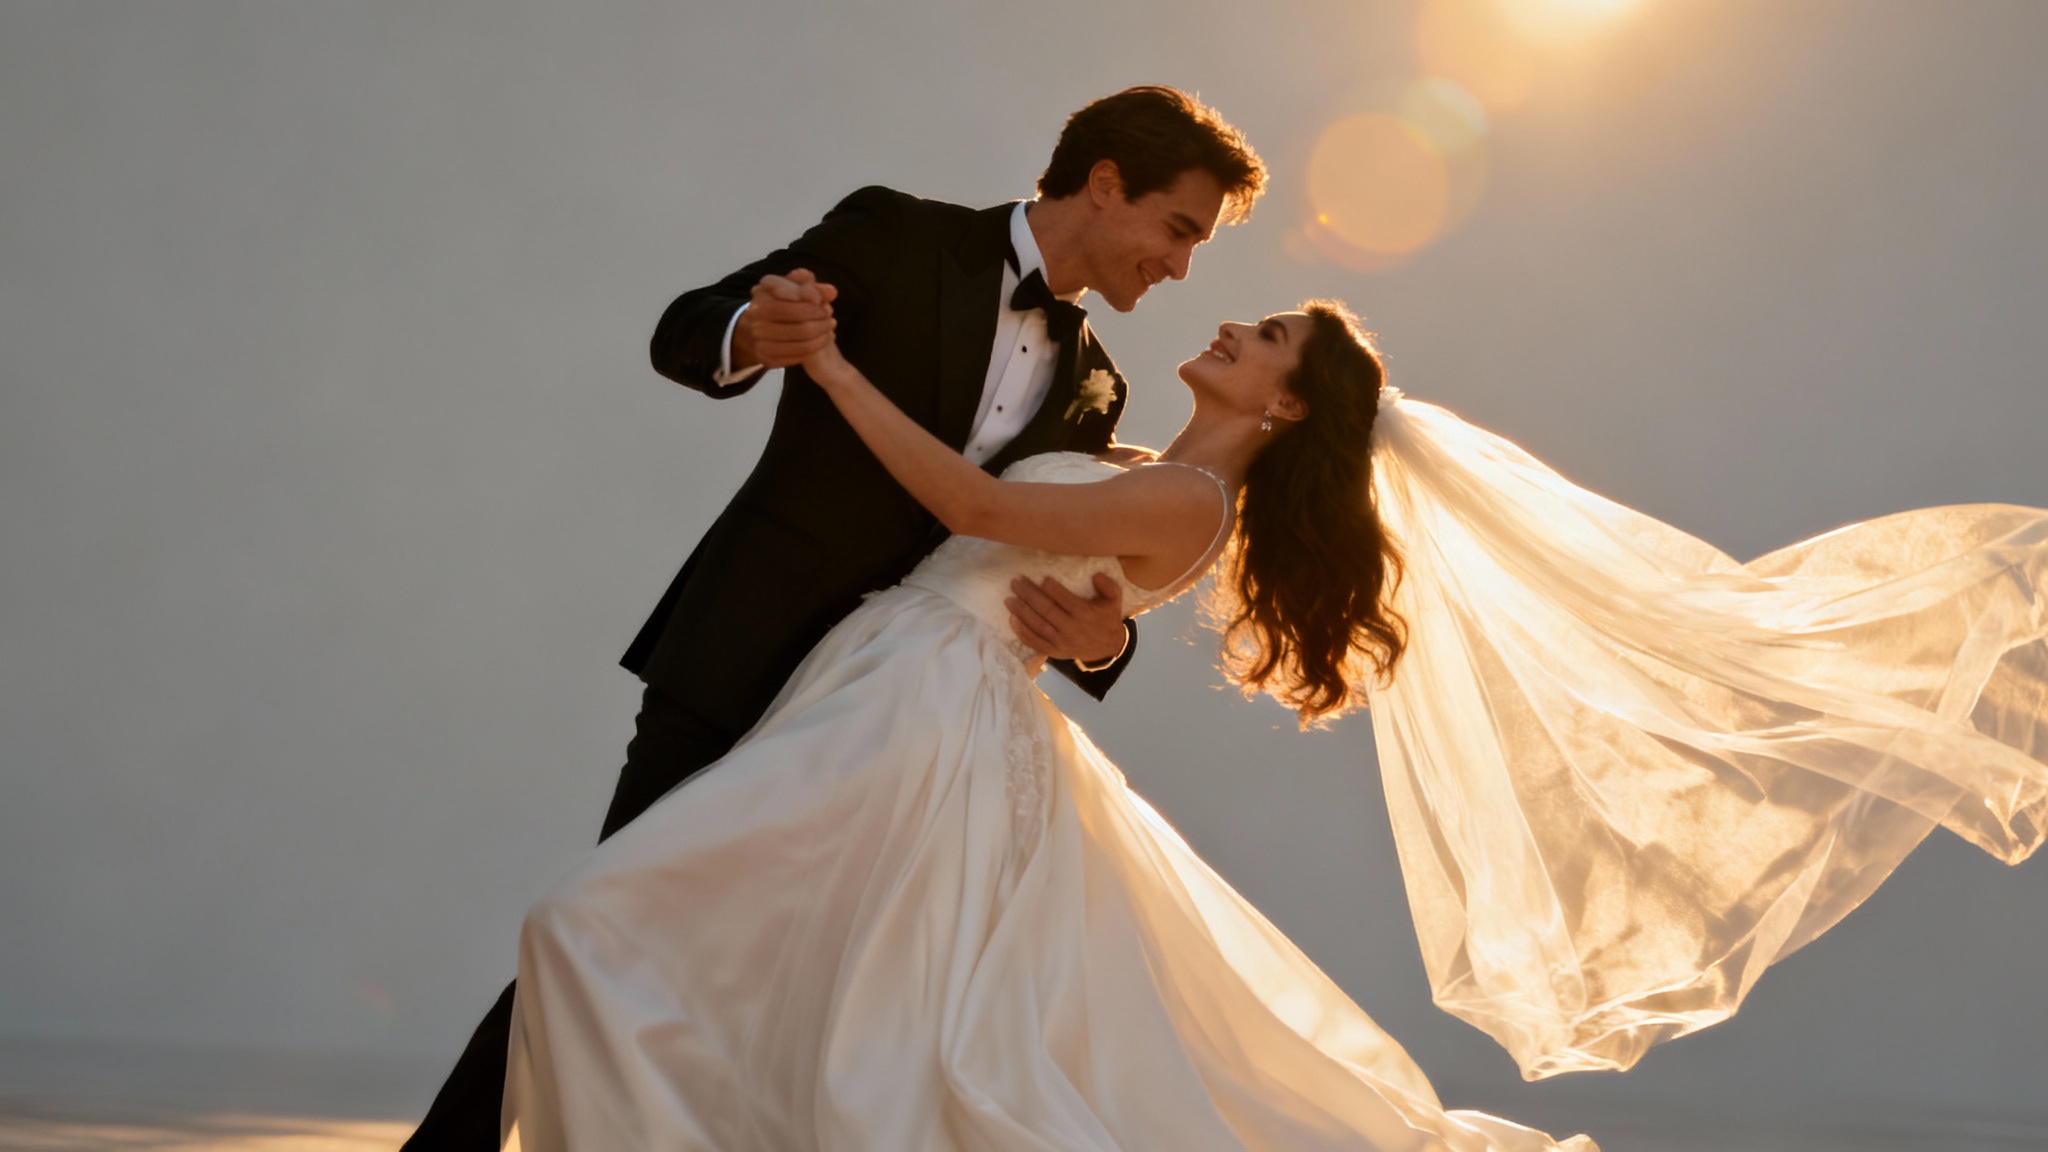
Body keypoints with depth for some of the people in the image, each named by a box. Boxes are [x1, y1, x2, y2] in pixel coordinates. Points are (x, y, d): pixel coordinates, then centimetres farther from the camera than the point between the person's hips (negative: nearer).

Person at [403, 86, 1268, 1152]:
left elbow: (1075, 583, 12)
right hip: (741, 662, -5)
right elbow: (681, 333, -2)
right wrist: (747, 337, -27)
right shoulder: (892, 236, -1)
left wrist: (1100, 638, -13)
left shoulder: (1091, 388, 14)